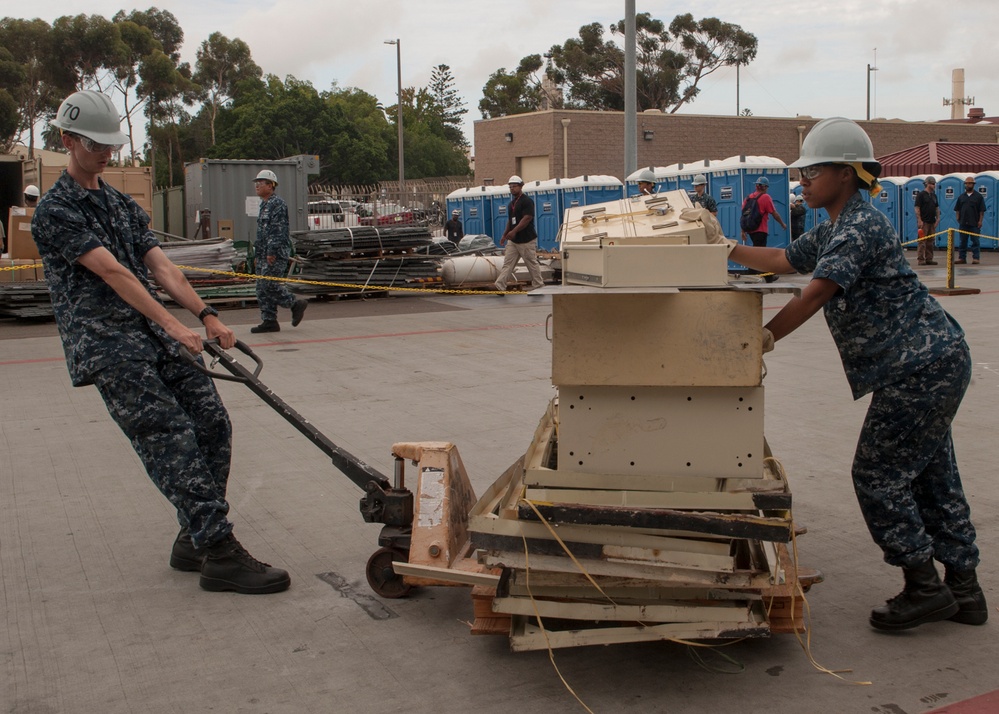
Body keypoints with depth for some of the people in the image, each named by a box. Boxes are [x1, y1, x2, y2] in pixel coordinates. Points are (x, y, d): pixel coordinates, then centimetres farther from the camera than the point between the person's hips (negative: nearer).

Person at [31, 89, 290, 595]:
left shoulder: (123, 206, 23)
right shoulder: (55, 211, -1)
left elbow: (160, 265, 12)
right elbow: (112, 272, -13)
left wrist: (206, 315, -3)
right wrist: (173, 324, -21)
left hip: (154, 337, 7)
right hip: (105, 342, -7)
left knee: (211, 421, -3)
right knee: (171, 438, -15)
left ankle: (194, 540, 9)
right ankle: (219, 553, -15)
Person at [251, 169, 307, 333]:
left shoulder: (277, 203, -11)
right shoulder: (264, 204, 20)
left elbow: (278, 229, -19)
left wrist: (272, 251, -23)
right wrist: (259, 252, 22)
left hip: (276, 254, -10)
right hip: (264, 254, 10)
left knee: (269, 284, -13)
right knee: (262, 288, 6)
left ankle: (296, 305, 2)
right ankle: (269, 321, 9)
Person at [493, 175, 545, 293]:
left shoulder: (527, 201, -11)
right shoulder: (512, 203, 17)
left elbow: (527, 218, -20)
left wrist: (514, 231, -25)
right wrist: (505, 235, 19)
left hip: (526, 240, -8)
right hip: (513, 240, 8)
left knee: (532, 263, 0)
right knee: (507, 263, 1)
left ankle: (538, 285, 10)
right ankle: (500, 286, -3)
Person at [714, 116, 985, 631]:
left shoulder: (861, 227, -17)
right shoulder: (834, 230, 15)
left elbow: (816, 294, -25)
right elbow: (785, 260, 27)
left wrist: (766, 336, -21)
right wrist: (731, 251, 23)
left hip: (922, 365, -11)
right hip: (930, 363, 11)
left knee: (878, 474, -4)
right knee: (930, 474, 14)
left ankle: (924, 586, 5)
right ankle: (963, 589, 22)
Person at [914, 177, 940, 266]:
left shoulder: (934, 195, 17)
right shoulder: (921, 195, -6)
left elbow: (937, 208, 21)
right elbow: (917, 208, -11)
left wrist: (938, 218, 9)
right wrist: (919, 220, -17)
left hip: (932, 222, 8)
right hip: (924, 222, -7)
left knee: (930, 242, 9)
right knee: (922, 242, -8)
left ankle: (929, 259, 14)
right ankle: (920, 259, -6)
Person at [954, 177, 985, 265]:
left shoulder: (978, 196, 2)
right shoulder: (961, 197, 11)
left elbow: (982, 210, -1)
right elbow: (957, 209, 13)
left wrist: (980, 221, -8)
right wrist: (958, 218, 0)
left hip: (974, 224, -3)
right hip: (963, 223, 3)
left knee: (975, 241, 0)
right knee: (962, 241, 6)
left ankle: (976, 258, 2)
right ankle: (962, 258, 11)